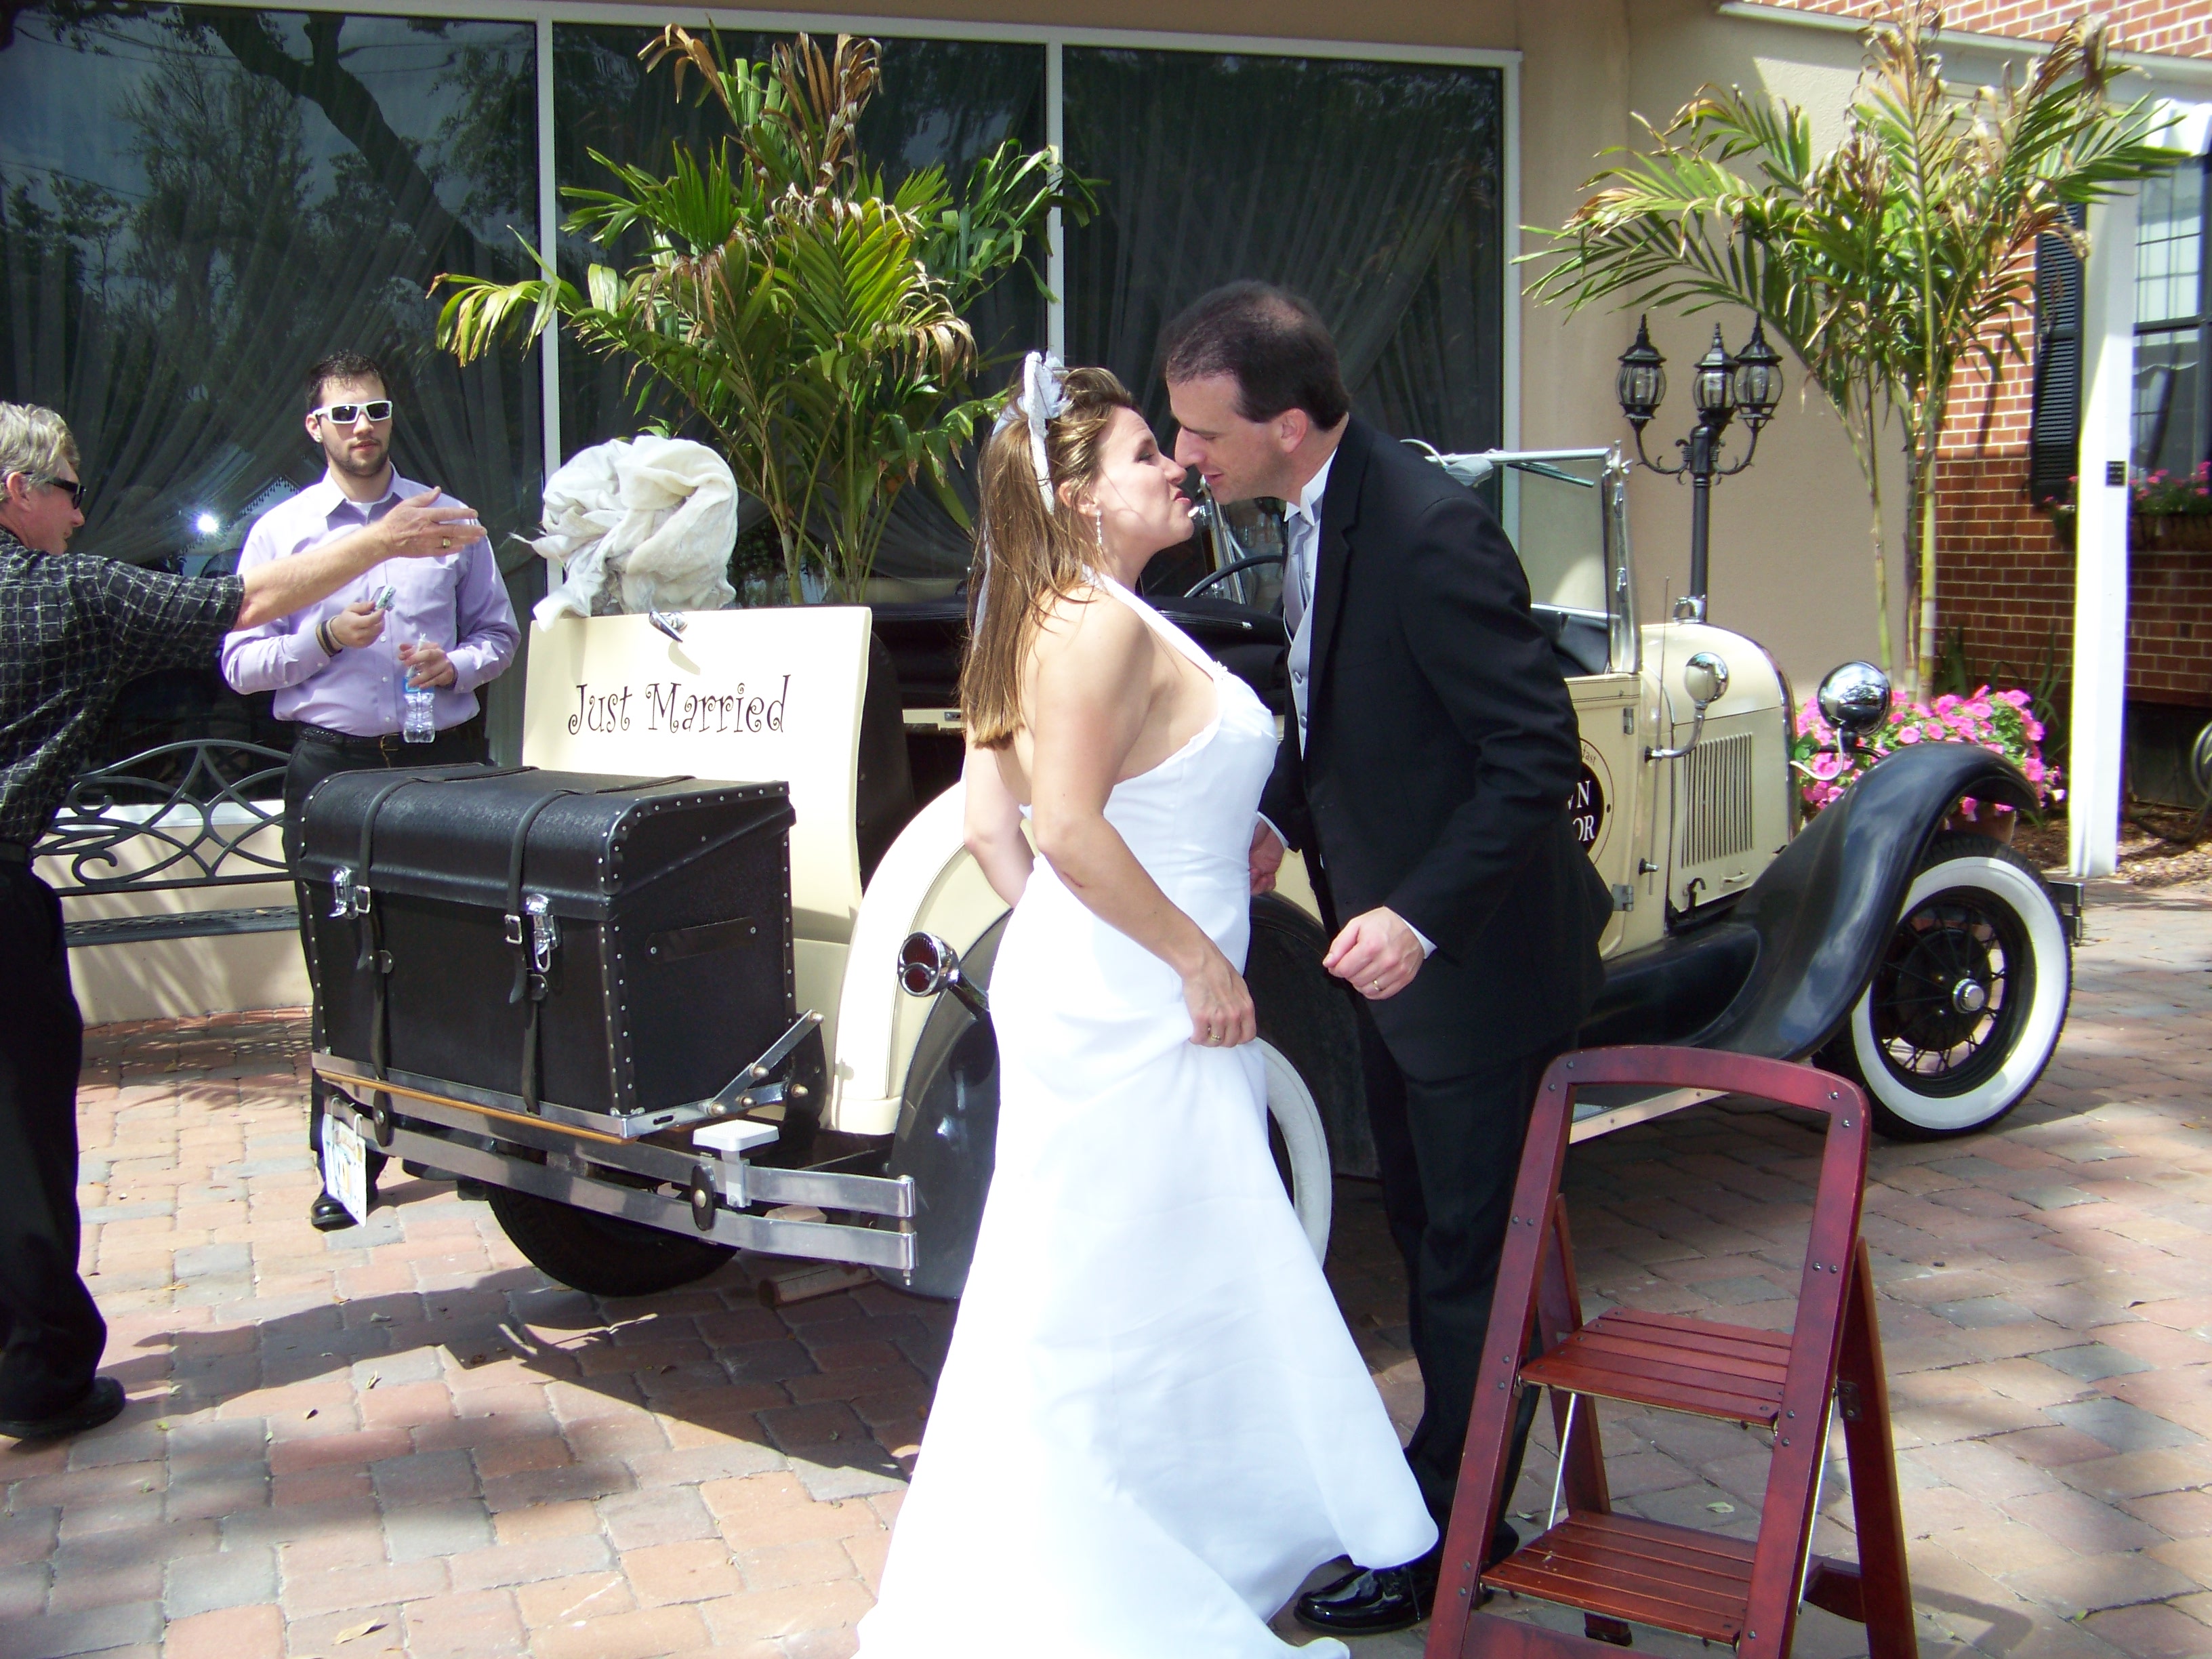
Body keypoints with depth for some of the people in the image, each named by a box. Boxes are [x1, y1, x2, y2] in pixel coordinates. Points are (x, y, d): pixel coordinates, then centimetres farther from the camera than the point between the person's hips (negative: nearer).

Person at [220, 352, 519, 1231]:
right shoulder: (280, 532, 6)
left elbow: (499, 631, 13)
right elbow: (240, 662, 3)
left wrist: (456, 666, -7)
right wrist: (325, 638, -13)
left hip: (444, 759, 1)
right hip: (332, 764, 0)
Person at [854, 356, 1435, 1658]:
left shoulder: (1050, 620, 12)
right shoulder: (1107, 623, -17)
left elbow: (993, 817, 13)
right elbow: (1070, 826, -25)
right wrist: (1200, 957, -18)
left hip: (1087, 999, 10)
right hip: (1140, 1014, -10)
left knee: (1077, 1304, 17)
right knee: (1128, 1305, 0)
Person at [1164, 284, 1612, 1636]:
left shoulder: (1428, 534, -28)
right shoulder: (1320, 515, 1)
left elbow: (1539, 753, -27)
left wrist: (1422, 917, -31)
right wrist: (1284, 817, 1)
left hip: (1474, 956, -9)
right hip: (1395, 936, 10)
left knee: (1469, 1254, 7)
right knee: (1422, 1225, 23)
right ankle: (1453, 1464, 43)